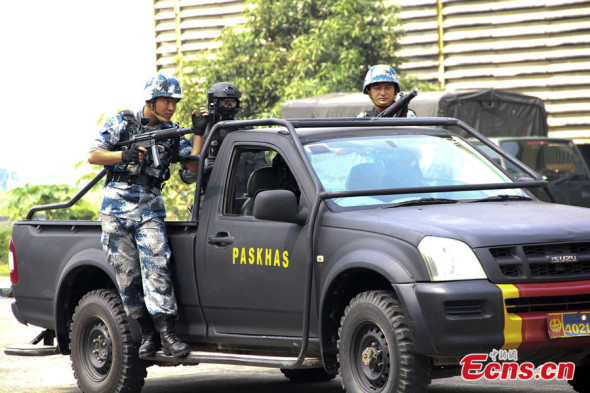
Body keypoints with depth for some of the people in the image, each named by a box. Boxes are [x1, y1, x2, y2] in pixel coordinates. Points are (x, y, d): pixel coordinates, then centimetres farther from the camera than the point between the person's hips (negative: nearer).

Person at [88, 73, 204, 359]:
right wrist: (125, 155, -13)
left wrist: (199, 134, -5)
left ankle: (166, 333, -22)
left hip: (150, 208, 1)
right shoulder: (121, 123, 6)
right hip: (117, 206, -1)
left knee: (156, 266, -16)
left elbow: (193, 165, 4)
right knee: (127, 273, -4)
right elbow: (93, 156, 1)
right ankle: (148, 334, 3)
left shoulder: (171, 134, 14)